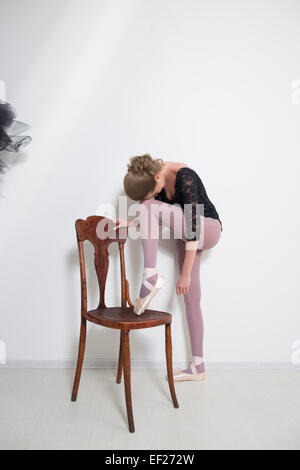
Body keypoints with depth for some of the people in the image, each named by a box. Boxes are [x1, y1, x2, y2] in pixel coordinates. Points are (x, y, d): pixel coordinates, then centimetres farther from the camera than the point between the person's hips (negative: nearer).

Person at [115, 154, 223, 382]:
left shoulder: (184, 177, -26)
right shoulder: (156, 180, -4)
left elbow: (194, 226, -28)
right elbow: (153, 220, 10)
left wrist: (185, 273, -26)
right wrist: (132, 222, -8)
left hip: (208, 230, -8)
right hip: (187, 234, 8)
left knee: (149, 206, -26)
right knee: (191, 298, 2)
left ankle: (151, 276, -27)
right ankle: (198, 366, 10)